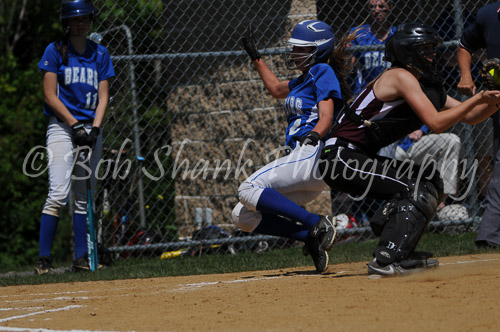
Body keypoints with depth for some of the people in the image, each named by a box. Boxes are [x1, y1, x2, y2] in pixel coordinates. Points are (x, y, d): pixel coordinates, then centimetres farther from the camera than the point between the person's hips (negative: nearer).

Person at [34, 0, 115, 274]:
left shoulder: (100, 54, 11)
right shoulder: (55, 51, -1)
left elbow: (103, 96, 8)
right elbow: (50, 95, -5)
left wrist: (94, 128, -7)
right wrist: (75, 125, -13)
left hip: (91, 129, 4)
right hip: (62, 126, -4)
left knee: (84, 197, 3)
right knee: (58, 194, -16)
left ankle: (81, 258, 5)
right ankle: (43, 259, -16)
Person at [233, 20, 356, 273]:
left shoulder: (323, 71, -2)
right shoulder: (305, 78, 25)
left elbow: (327, 115, -15)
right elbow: (277, 89, 45)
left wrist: (315, 134, -34)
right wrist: (255, 57, 48)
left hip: (314, 153, -10)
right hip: (301, 159, 10)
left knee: (249, 190, -25)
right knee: (243, 216, 0)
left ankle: (317, 224, -28)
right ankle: (312, 237, -9)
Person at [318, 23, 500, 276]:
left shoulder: (427, 85, 16)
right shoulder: (401, 77, -13)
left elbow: (470, 117, 15)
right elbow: (436, 123, -21)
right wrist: (477, 99, -17)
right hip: (341, 157, -10)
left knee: (430, 178, 16)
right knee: (422, 188, -17)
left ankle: (400, 253, 11)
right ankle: (386, 260, -25)